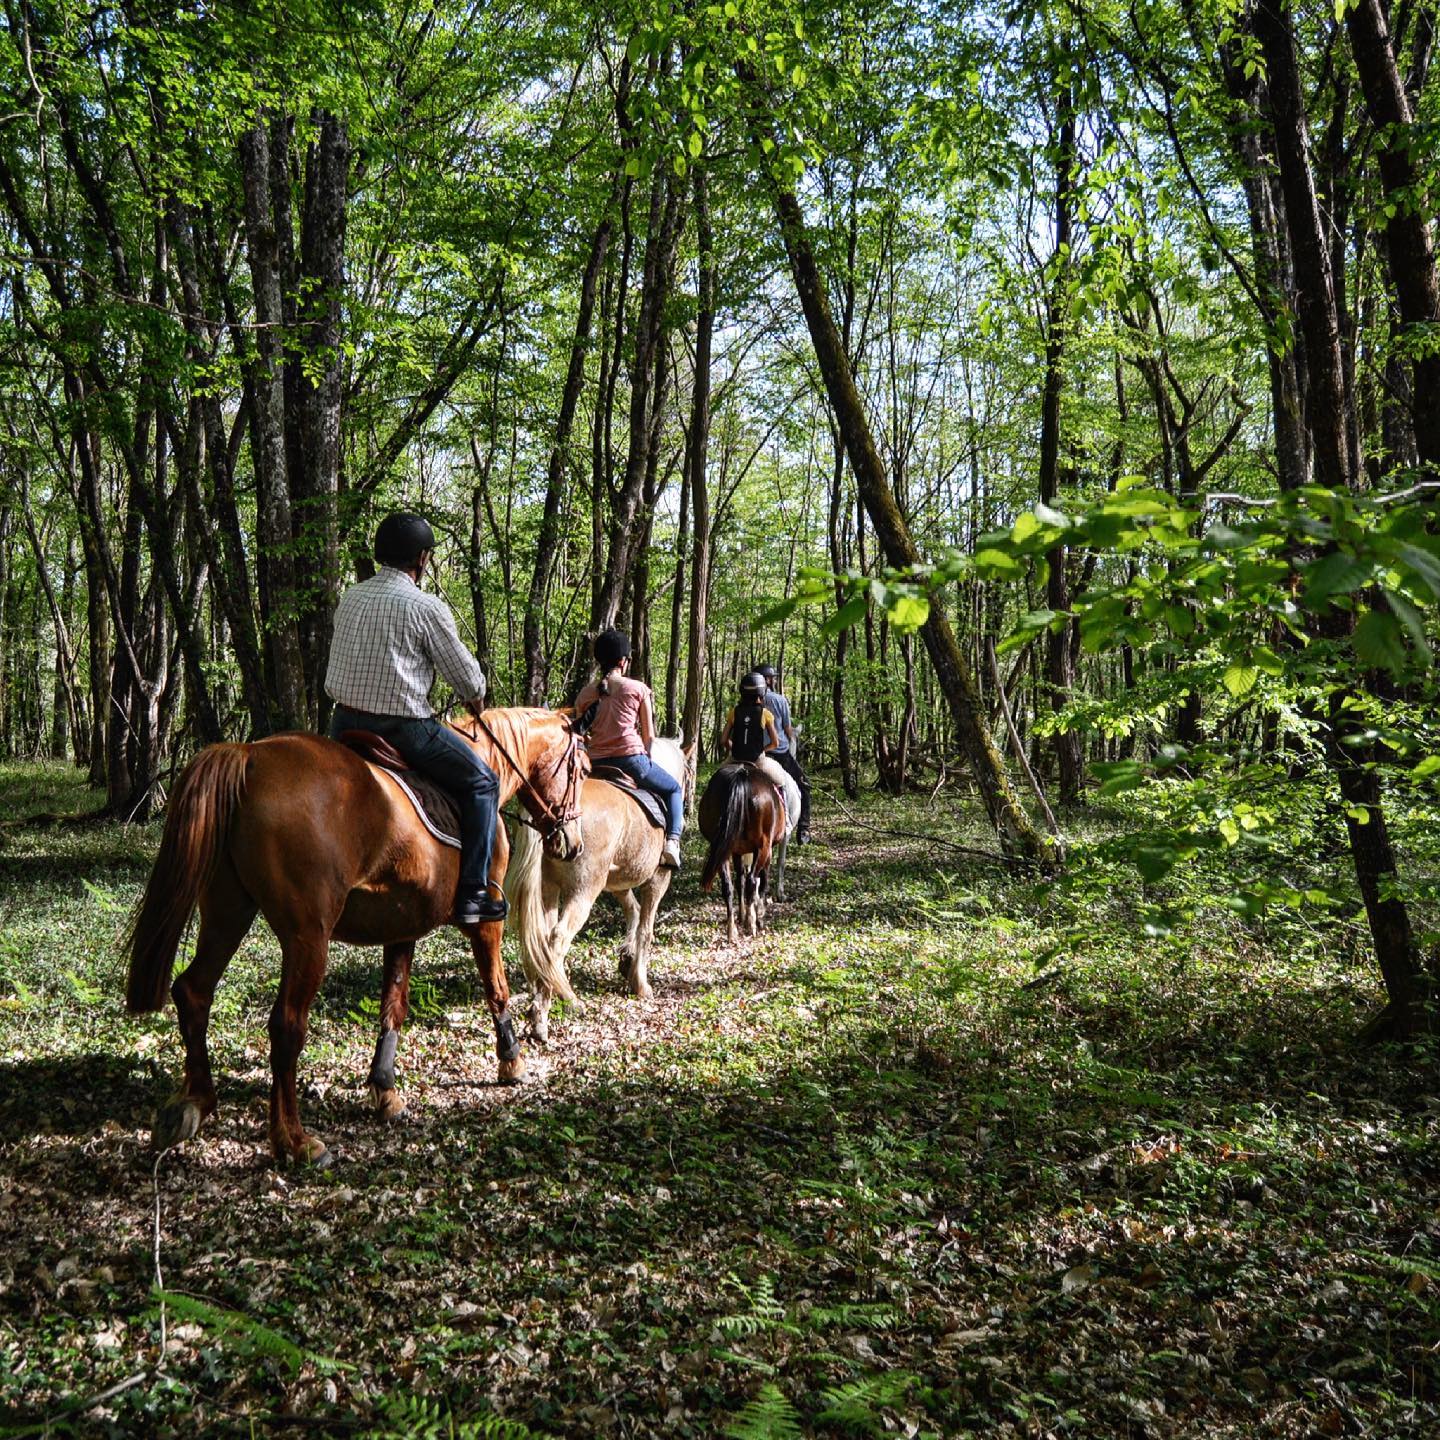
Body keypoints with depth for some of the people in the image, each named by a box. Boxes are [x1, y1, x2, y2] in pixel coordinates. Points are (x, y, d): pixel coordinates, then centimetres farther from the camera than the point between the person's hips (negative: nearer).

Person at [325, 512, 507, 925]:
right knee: (481, 782, 8)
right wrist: (475, 698, 18)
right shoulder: (427, 608, -12)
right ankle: (472, 894, 4)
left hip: (345, 723, 7)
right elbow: (467, 676, -6)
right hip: (403, 728, -6)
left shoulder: (349, 598, 8)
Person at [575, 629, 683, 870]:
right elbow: (649, 736, 4)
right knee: (674, 789, 20)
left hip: (596, 764, 3)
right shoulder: (638, 689, 1)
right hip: (631, 758, -3)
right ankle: (672, 840, 0)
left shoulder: (586, 693, 8)